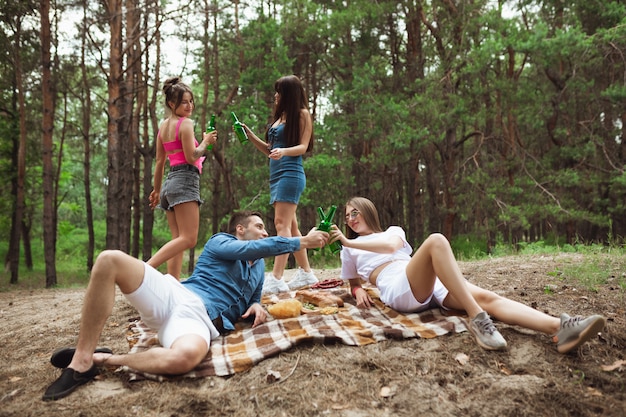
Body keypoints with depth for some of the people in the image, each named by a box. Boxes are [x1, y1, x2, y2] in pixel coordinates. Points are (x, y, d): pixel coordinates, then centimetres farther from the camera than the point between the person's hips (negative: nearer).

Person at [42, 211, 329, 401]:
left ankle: (103, 359, -18)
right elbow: (251, 249, -6)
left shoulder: (259, 267, 27)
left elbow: (253, 299, 33)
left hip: (203, 319, 1)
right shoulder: (220, 242, 13)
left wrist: (256, 306, 7)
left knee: (186, 357, -41)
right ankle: (81, 361, -23)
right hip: (173, 295, -1)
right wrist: (303, 242, -4)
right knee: (110, 261, -28)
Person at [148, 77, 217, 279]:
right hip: (185, 180, -9)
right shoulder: (186, 123, -6)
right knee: (189, 238, -12)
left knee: (178, 239, 9)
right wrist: (206, 141, 2)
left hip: (170, 181, 9)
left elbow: (159, 161, 18)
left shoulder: (163, 125, 17)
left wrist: (156, 189, 22)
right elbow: (191, 157, -13)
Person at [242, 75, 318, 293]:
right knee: (290, 226, 9)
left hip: (290, 174, -9)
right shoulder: (280, 115, 22)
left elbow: (303, 147, -9)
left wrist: (284, 151, -28)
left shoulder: (302, 114, 0)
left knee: (282, 224, -15)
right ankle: (305, 273, 17)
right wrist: (250, 135, 11)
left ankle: (276, 279, -18)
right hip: (276, 175, 9)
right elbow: (270, 149, 23)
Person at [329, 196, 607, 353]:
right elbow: (353, 283, 30)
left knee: (485, 297, -23)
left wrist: (349, 242, 1)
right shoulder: (349, 252, 28)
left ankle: (559, 328, -42)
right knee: (436, 241, -32)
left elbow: (391, 246, 3)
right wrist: (359, 293, 5)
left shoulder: (393, 231, 26)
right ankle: (477, 319, -41)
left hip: (432, 285, 4)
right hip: (398, 290, -3)